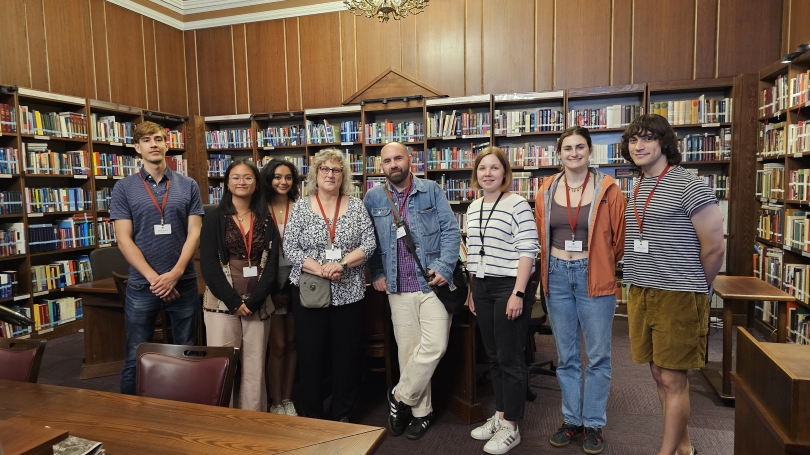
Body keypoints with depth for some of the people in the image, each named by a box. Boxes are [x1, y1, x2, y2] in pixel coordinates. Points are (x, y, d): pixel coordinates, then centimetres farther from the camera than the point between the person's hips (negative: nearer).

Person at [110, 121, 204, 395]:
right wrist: (154, 278, -13)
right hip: (141, 286, -1)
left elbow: (194, 234, -2)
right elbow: (124, 240, -4)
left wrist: (174, 274, -13)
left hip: (184, 283, 1)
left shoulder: (188, 186, 3)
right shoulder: (123, 189, 1)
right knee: (136, 358, 9)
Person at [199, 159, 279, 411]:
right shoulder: (215, 218, 2)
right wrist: (234, 301, -12)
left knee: (255, 369, 6)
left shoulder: (266, 221, 8)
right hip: (222, 303, -2)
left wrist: (253, 301, -10)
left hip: (258, 304, 2)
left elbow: (272, 263, 2)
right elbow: (208, 264, -5)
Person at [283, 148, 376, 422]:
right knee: (310, 355, 8)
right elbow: (290, 248, -4)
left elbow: (369, 244, -2)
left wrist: (341, 264, -17)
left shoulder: (356, 206, 4)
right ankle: (312, 416, 26)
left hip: (349, 293, 1)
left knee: (346, 355, 8)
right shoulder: (301, 207, 2)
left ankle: (343, 416, 26)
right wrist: (321, 270, -17)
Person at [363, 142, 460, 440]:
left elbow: (450, 230, -2)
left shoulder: (431, 190, 1)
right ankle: (421, 411, 24)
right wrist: (376, 274, 4)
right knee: (408, 350, 7)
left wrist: (444, 267, -14)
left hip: (432, 283, -2)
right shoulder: (373, 198, 7)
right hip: (398, 289, 2)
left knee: (434, 346, -10)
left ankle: (400, 397, 13)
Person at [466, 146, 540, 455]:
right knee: (493, 357, 15)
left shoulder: (517, 204, -10)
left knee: (510, 359, 2)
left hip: (510, 287, -7)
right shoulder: (473, 207, 12)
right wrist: (472, 289, 16)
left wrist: (518, 293, -19)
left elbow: (528, 251, -15)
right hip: (482, 288, 7)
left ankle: (511, 427, 16)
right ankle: (500, 415, 30)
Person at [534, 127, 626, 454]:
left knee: (597, 356, 6)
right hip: (557, 276, 3)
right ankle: (572, 419, 27)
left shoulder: (607, 189, -5)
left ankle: (594, 423, 22)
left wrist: (603, 265, 10)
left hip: (594, 277, -3)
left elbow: (619, 237, 1)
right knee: (566, 356, 12)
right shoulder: (547, 190, 3)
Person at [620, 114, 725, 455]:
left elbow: (714, 247, -10)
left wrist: (692, 290, 1)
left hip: (678, 298, -7)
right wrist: (642, 284, 12)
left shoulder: (689, 187, -11)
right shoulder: (636, 190, 12)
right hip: (641, 294, 7)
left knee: (673, 380, 1)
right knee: (660, 375, 15)